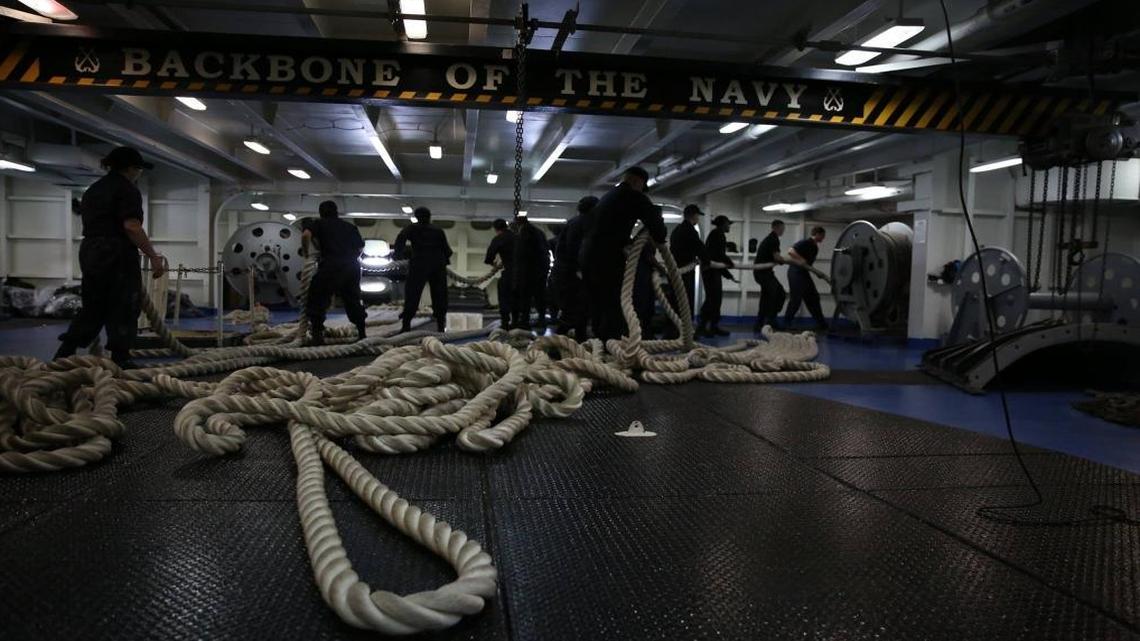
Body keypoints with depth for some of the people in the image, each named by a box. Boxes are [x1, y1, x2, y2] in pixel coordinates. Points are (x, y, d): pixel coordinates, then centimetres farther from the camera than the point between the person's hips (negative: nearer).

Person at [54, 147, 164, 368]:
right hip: (117, 254, -8)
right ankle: (119, 359, 1)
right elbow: (131, 226, -19)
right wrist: (153, 256, -19)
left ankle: (64, 353, 11)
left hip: (89, 252, 8)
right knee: (123, 309, -1)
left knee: (93, 307, 15)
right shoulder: (127, 190, -8)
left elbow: (92, 224, 23)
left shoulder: (92, 190, 19)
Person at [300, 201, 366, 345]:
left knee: (317, 301, 6)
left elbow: (306, 235, -8)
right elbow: (360, 247, 22)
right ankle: (362, 334, 21)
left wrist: (306, 252, 5)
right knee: (353, 301, 19)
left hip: (331, 266, -4)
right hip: (352, 266, 4)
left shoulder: (318, 224, 11)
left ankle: (318, 335, -1)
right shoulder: (350, 226, 23)